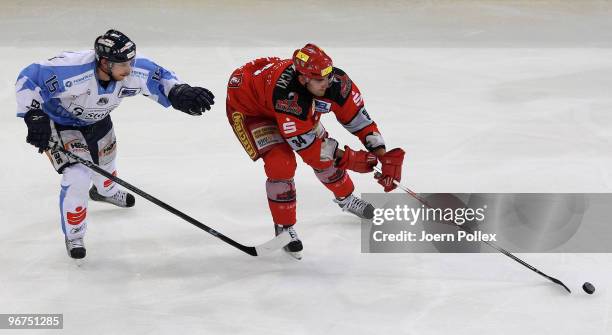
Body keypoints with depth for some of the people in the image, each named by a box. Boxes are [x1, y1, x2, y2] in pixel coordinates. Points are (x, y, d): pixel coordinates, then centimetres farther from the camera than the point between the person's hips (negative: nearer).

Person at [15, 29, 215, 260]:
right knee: (78, 177, -17)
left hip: (96, 120, 6)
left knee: (105, 162, 27)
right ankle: (73, 235, 6)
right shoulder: (71, 71, -42)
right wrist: (34, 117, -41)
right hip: (61, 124, -6)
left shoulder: (133, 71, -26)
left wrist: (181, 94, -28)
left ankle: (104, 191, 65)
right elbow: (29, 79, -39)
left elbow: (160, 77, -10)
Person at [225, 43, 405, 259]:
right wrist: (348, 159, -28)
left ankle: (345, 198, 38)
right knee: (281, 163, -22)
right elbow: (306, 147, -35)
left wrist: (384, 156, -25)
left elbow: (359, 117, -17)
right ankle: (283, 228, -2)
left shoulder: (336, 81, -28)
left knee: (326, 153, 8)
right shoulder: (287, 95, -44)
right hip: (247, 107, -7)